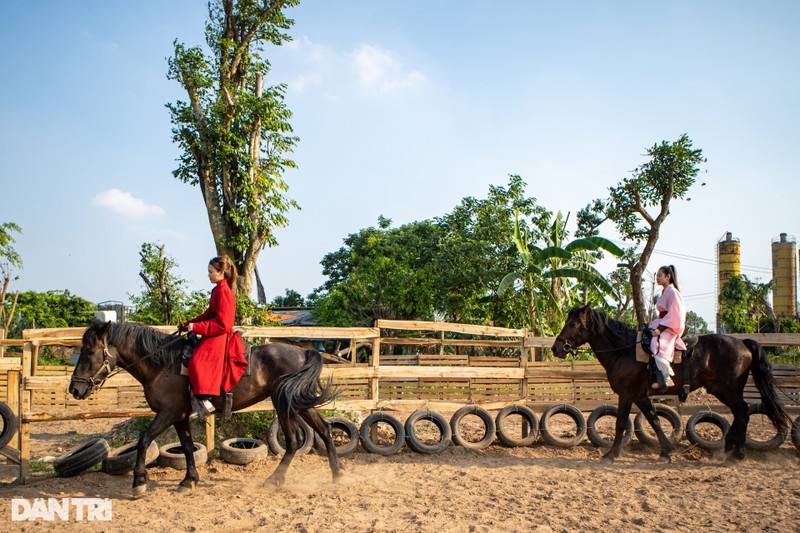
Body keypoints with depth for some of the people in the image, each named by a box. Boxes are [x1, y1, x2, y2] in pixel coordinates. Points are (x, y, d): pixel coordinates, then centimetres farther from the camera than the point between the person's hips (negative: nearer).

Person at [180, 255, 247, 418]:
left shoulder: (223, 291, -15)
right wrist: (188, 324, 14)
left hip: (219, 337, -11)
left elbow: (222, 323, -21)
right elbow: (209, 314, 21)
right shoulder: (217, 289, 16)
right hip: (214, 335, 11)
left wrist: (197, 327, -20)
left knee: (197, 361, -24)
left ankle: (204, 401, -25)